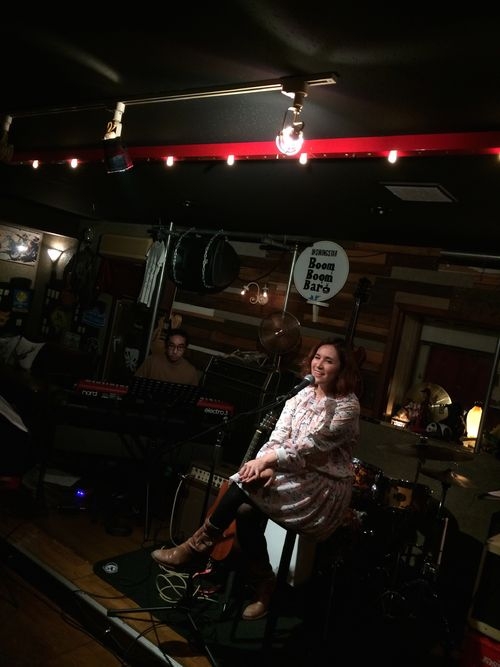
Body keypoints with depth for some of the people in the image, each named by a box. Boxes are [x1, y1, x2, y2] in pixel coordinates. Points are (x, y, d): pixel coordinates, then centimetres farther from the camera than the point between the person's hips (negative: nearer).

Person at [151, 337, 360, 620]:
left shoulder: (348, 406, -11)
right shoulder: (302, 395, 8)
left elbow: (312, 445, -21)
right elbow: (278, 437, -1)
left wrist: (266, 460, -27)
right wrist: (266, 466, -21)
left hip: (325, 489, -6)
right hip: (294, 477, 6)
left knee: (250, 483, -25)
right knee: (246, 510, -22)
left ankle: (198, 546, -9)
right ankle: (263, 586, -4)